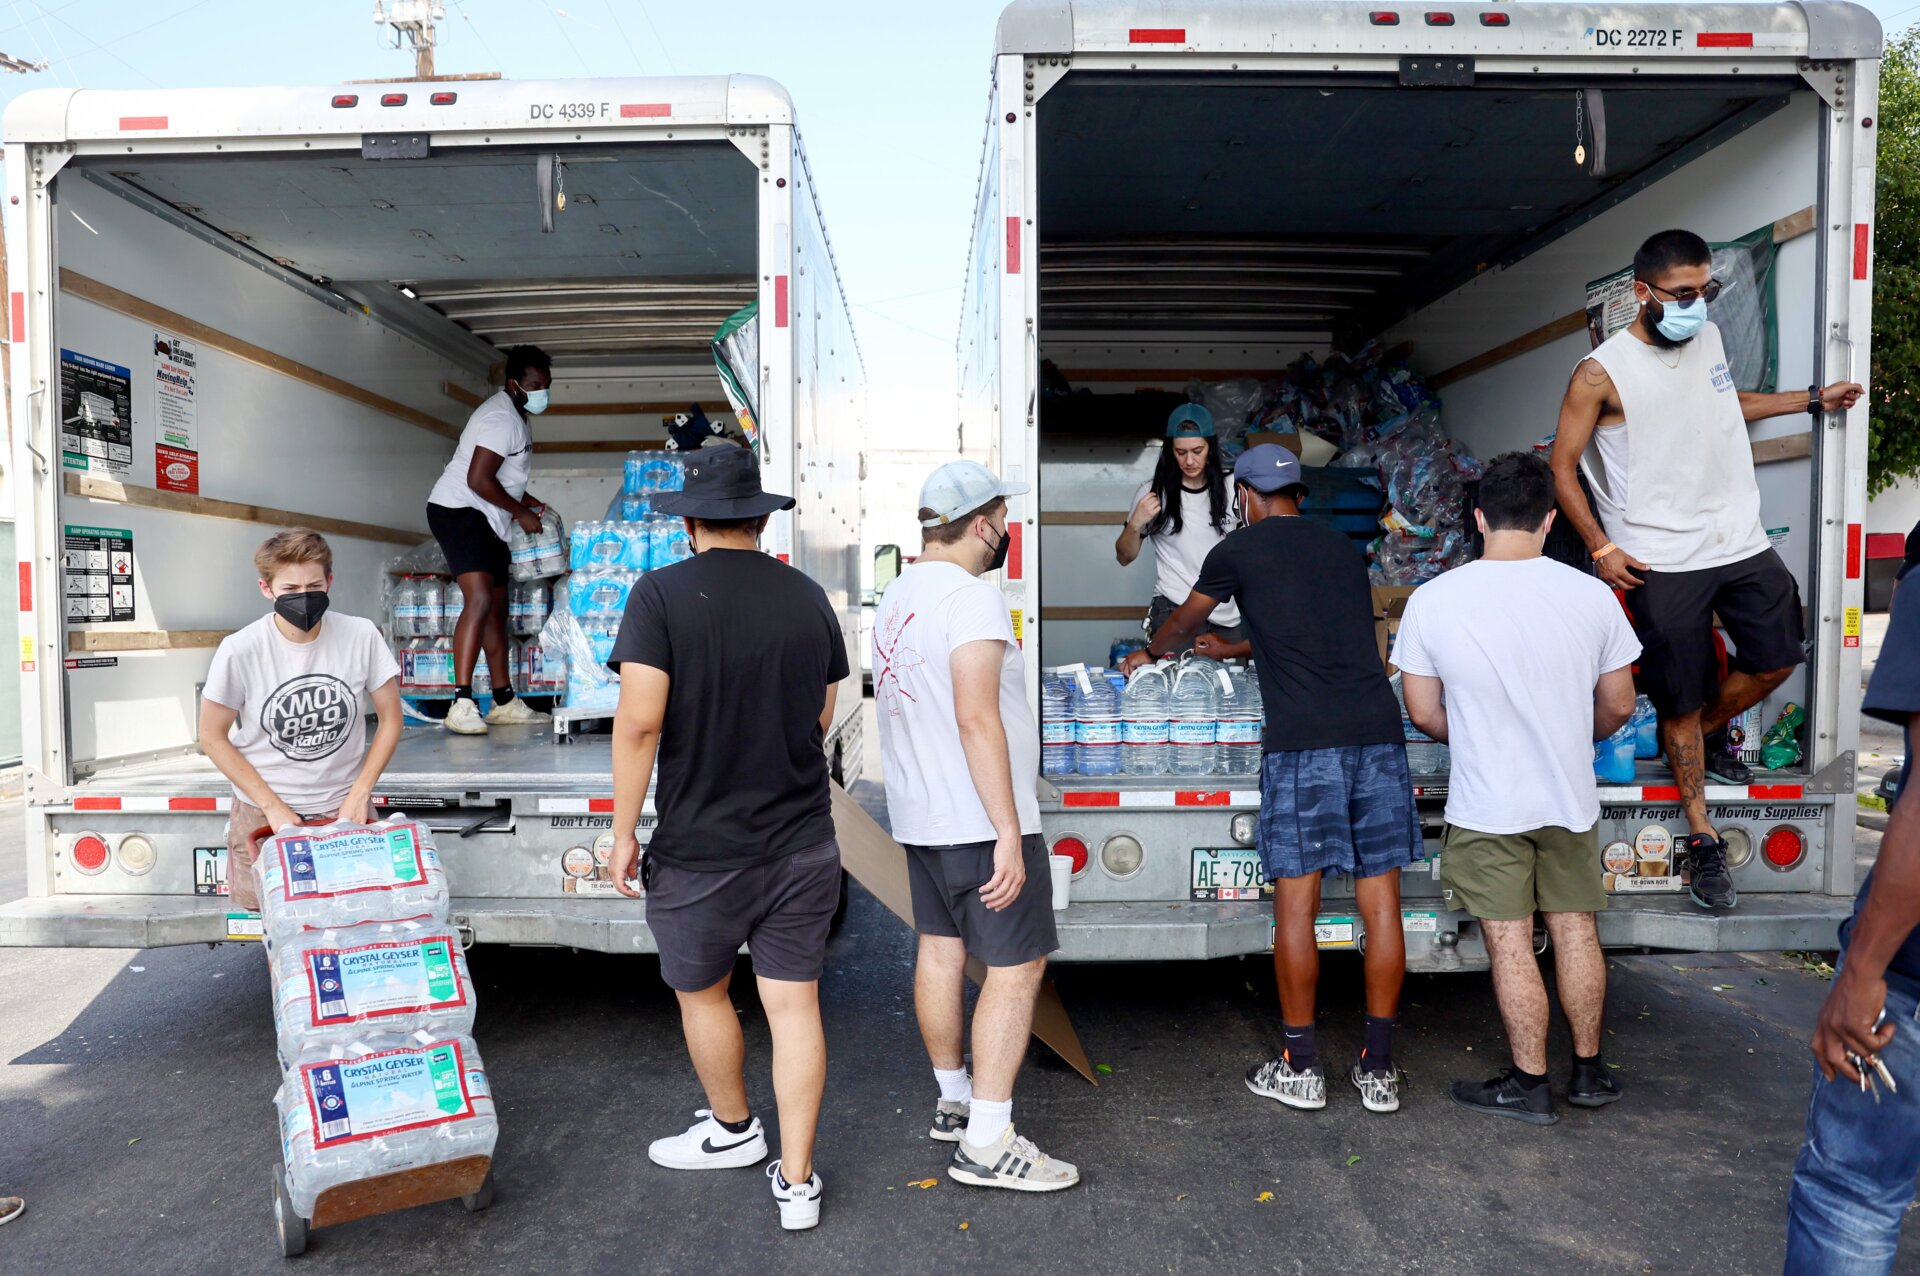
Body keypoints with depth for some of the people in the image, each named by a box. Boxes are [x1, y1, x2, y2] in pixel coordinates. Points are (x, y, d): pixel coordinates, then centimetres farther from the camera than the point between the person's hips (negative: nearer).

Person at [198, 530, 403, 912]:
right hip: (264, 810, -1)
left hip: (344, 806, 1)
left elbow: (391, 718, -2)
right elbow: (213, 738, -5)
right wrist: (273, 807, -10)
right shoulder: (240, 650, -16)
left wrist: (359, 794, -8)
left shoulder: (362, 636, -13)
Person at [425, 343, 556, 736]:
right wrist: (520, 512, -13)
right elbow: (478, 480, -23)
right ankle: (461, 705, -28)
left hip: (485, 520, 11)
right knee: (479, 599, -24)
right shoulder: (502, 418, -16)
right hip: (459, 511, -11)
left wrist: (528, 501, 13)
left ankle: (504, 703, 17)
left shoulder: (517, 418, 17)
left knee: (497, 607, 11)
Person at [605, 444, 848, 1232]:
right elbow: (823, 718, 8)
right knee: (794, 1004, 10)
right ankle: (796, 1182, 19)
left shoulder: (662, 594, -12)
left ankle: (732, 1131, 41)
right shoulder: (809, 598, 0)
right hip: (802, 843, 3)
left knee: (702, 994, 21)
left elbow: (639, 722, -19)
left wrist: (623, 829, -8)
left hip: (701, 849, -3)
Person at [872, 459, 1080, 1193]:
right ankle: (986, 1145, 3)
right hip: (981, 822, -9)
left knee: (940, 950, 16)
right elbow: (977, 720, -25)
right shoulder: (972, 597, -17)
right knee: (1017, 968, -1)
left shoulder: (896, 597, 11)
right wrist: (1009, 833, -23)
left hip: (919, 816, 9)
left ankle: (954, 1100, 31)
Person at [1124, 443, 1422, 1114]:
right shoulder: (1344, 548, 22)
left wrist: (1147, 655, 45)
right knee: (1380, 901, 7)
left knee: (1295, 905, 4)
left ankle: (1301, 1068, 14)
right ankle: (1379, 1069, 17)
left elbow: (1183, 623, 23)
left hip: (1302, 740, -5)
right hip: (1379, 731, 5)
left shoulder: (1240, 549, 8)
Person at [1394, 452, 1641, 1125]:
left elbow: (1424, 714, -5)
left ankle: (1530, 1085, 17)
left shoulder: (1433, 600, -12)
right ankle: (1589, 1070, 30)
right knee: (1575, 931, 16)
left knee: (1511, 944, 6)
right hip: (1570, 798, 3)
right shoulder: (1591, 595, -7)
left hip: (1486, 806, -3)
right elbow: (1617, 706, 3)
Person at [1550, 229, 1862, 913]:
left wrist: (1814, 400, 25)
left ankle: (1711, 734, 42)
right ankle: (1702, 838, 17)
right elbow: (1562, 469, -8)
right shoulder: (1601, 373, -12)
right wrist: (1601, 548, -14)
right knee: (1681, 702, 2)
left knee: (1776, 658, 13)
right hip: (1662, 561, -6)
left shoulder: (1709, 338, 7)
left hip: (1741, 540, 6)